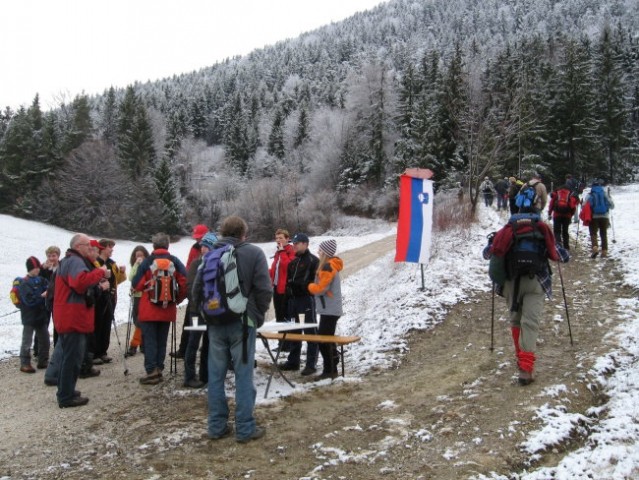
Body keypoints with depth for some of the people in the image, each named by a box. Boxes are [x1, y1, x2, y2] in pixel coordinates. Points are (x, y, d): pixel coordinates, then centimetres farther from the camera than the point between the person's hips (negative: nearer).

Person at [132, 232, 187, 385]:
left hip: (149, 308, -3)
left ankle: (151, 371, -3)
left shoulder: (147, 261, -6)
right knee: (162, 340, 13)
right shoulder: (175, 262, -1)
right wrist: (178, 298, 8)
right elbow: (185, 282, -6)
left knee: (150, 340, 2)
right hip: (167, 309, 3)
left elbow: (137, 284, -6)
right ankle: (159, 369, 14)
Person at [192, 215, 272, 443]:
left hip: (215, 324, 4)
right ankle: (245, 428, 6)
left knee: (216, 375, 10)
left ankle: (217, 426, 16)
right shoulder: (253, 253, -4)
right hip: (242, 323, -4)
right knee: (243, 376, 2)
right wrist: (258, 316, 4)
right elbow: (264, 290, -9)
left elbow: (197, 288, 9)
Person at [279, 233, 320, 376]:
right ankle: (293, 361, 24)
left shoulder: (313, 260, -7)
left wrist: (298, 283, -19)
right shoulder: (293, 261, 18)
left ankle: (311, 364, 0)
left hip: (306, 299, -8)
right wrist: (288, 289, 9)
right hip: (293, 299, 8)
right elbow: (288, 277, 24)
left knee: (310, 331, -3)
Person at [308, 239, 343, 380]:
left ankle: (329, 370, 0)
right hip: (330, 309, 10)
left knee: (324, 340, -5)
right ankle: (331, 368, 22)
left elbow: (320, 288, -19)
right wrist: (314, 286, 5)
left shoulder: (328, 267, -17)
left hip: (329, 310, -10)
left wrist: (310, 286, -1)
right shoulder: (330, 265, 15)